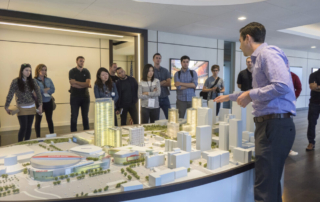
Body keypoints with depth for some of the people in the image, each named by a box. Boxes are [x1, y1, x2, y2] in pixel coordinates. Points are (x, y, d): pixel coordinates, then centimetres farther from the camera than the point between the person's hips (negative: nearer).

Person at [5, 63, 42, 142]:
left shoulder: (32, 81, 2)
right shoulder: (16, 81, -7)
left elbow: (38, 93, 2)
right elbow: (10, 95, -7)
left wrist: (40, 105, -5)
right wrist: (6, 107, -9)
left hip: (32, 107, 4)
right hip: (22, 108, -4)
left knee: (29, 127, 10)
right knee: (23, 127, -7)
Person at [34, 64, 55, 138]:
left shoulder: (48, 80, 7)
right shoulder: (34, 81, -8)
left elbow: (53, 90, -3)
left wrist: (43, 90, -16)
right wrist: (48, 89, -14)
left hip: (48, 102, 4)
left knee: (49, 119, 12)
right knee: (38, 120, 8)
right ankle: (38, 137, 18)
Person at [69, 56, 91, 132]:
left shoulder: (86, 72, 7)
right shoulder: (72, 71, -1)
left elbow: (88, 83, -7)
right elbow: (73, 84, -12)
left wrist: (76, 82, -11)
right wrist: (84, 85, -8)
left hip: (85, 97, 2)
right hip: (75, 97, -2)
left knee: (85, 116, 9)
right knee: (74, 116, 2)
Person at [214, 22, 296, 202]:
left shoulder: (267, 53, -8)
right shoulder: (260, 57, 23)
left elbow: (282, 86, -23)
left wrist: (250, 95, -11)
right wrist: (230, 97, 42)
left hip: (275, 125, -10)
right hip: (269, 123, 10)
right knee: (271, 183, 18)